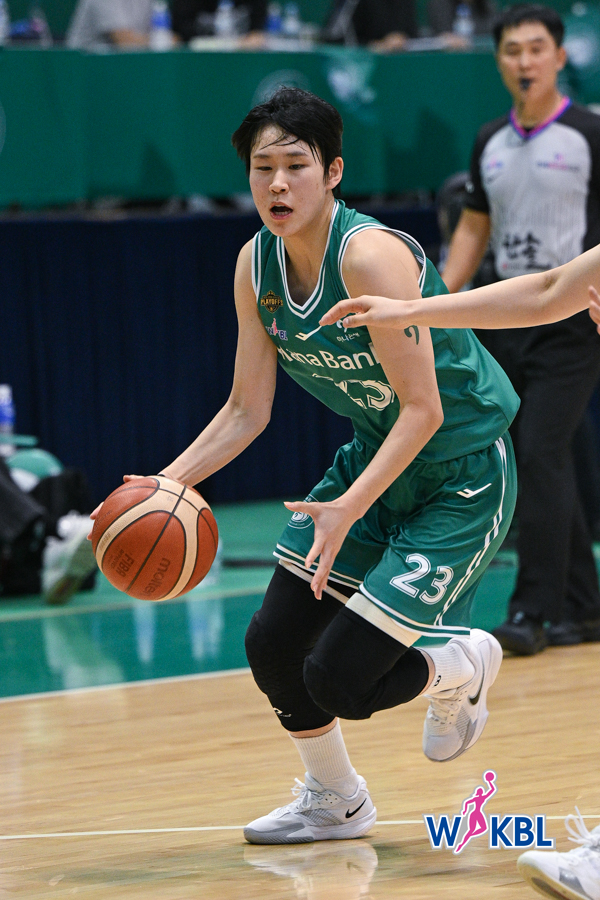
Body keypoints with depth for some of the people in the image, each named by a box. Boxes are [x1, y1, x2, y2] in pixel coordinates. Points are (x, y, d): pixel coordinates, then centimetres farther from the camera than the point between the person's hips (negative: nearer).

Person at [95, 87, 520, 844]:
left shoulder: (370, 255, -27)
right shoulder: (255, 266, -4)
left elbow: (424, 410, -27)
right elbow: (246, 411, 5)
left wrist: (348, 509, -36)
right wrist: (168, 484, -7)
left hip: (461, 476, -7)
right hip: (377, 456, 8)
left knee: (339, 679, -13)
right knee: (273, 646, 5)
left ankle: (462, 668, 20)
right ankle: (335, 802, 31)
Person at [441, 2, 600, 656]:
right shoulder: (490, 143, 12)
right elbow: (474, 229, 19)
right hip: (506, 321, 6)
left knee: (540, 457, -14)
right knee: (539, 470, 7)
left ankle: (533, 612, -12)